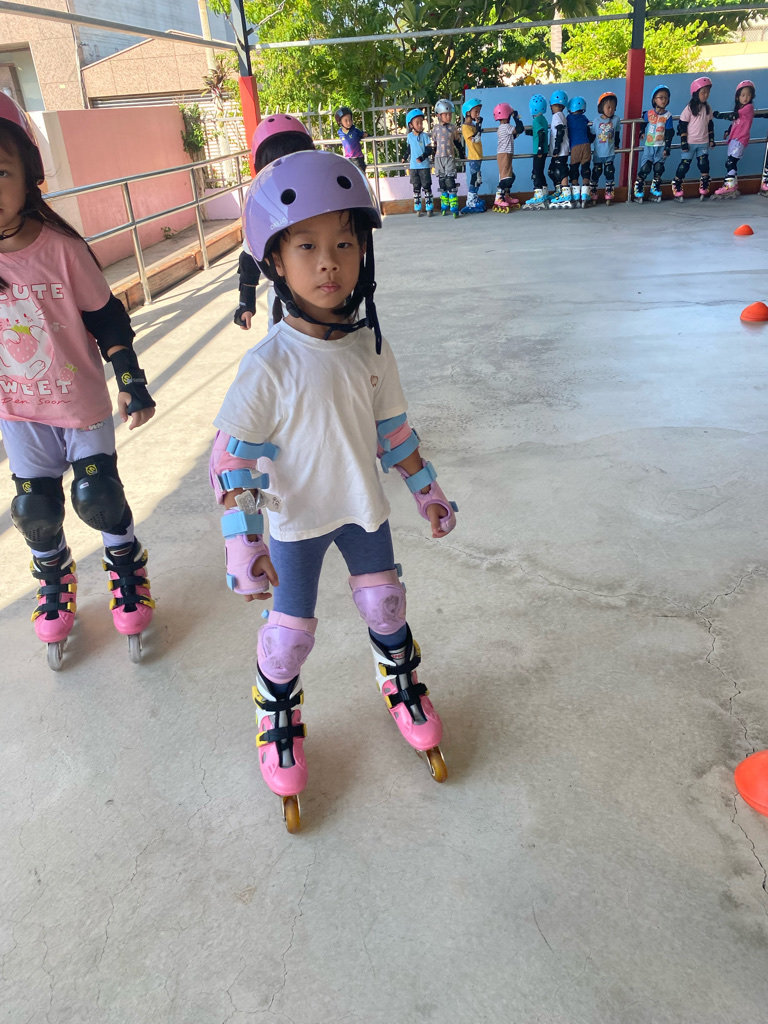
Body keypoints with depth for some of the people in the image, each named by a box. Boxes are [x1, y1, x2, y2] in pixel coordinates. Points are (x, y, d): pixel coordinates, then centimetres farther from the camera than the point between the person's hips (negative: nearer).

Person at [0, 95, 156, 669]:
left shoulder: (61, 248, -18)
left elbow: (106, 319, -9)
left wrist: (132, 383, -6)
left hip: (82, 401, -2)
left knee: (97, 497, 1)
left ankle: (126, 564, 31)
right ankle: (54, 577, 39)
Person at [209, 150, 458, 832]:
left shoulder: (370, 348, -9)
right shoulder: (268, 366, -23)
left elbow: (393, 428, 4)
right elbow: (232, 455, -20)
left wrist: (428, 492, 12)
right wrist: (242, 543, -25)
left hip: (364, 508, 4)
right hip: (296, 520, -3)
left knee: (385, 607, 18)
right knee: (291, 632, 9)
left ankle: (402, 685, 48)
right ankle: (278, 724, 37)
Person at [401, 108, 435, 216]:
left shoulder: (424, 136, -5)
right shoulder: (409, 136, 3)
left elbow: (429, 150, -10)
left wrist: (422, 157, -21)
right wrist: (405, 158, 15)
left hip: (424, 166, -3)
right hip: (413, 166, 3)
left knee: (426, 187, 1)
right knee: (416, 188, 8)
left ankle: (429, 207, 6)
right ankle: (417, 208, 13)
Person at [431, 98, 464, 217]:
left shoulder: (453, 128, 5)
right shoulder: (436, 128, 4)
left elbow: (457, 142, 14)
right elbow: (434, 143, 11)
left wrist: (461, 154, 17)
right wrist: (434, 155, 12)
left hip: (450, 158, -1)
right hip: (439, 158, 1)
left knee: (450, 181, -11)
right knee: (442, 181, 7)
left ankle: (454, 208, -13)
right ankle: (444, 207, 14)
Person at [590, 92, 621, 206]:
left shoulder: (616, 119, -3)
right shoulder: (597, 121, -5)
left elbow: (617, 134, 7)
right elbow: (592, 135, 2)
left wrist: (616, 145, 8)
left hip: (610, 153, 1)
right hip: (598, 153, -1)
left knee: (610, 173, 3)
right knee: (596, 173, 6)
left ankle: (609, 194, 10)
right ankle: (593, 194, 13)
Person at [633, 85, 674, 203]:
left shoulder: (668, 115, -2)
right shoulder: (648, 114, -2)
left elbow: (669, 133, -2)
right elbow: (643, 124, 17)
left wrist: (667, 148, -6)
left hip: (661, 147, 1)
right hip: (648, 146, -1)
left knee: (658, 169, 4)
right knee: (645, 168, -10)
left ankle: (655, 191, 17)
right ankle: (638, 192, -2)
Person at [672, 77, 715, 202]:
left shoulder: (707, 108, 6)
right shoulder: (689, 109, -10)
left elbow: (710, 125, 14)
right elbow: (682, 126, -10)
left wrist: (711, 140, 11)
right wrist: (684, 142, -13)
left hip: (703, 143, 5)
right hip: (690, 143, -5)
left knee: (704, 165, 5)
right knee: (684, 165, -3)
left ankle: (704, 189, 13)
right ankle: (676, 189, 5)